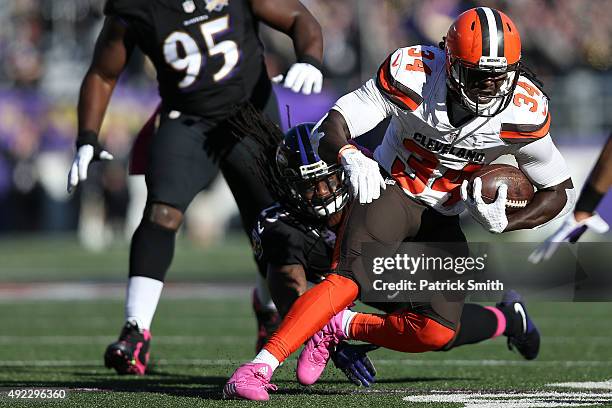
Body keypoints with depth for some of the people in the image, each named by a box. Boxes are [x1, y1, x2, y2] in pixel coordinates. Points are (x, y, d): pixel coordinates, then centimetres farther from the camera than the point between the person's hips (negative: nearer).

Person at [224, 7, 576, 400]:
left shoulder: (524, 113, -19)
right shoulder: (413, 75, -24)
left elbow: (560, 190, -4)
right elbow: (329, 131, -24)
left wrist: (505, 222, -22)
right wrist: (350, 156, -48)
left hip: (443, 216, 3)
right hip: (391, 189, -3)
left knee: (437, 333, -14)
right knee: (351, 278, -29)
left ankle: (342, 327, 10)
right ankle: (259, 367, -33)